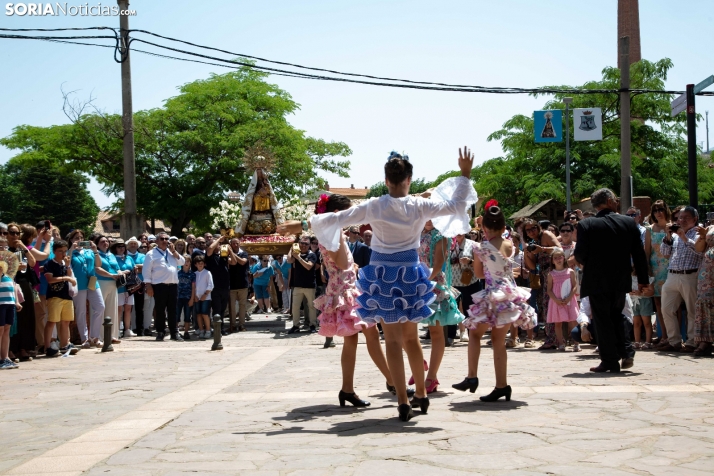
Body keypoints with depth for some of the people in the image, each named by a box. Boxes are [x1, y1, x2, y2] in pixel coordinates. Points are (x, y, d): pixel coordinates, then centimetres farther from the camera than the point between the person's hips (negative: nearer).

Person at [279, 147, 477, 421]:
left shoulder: (374, 206, -10)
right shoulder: (420, 206, -7)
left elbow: (337, 219, -5)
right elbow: (457, 205, 2)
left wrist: (302, 225, 4)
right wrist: (465, 174, 10)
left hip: (382, 275, -2)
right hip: (410, 274, 2)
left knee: (393, 339, 3)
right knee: (411, 337, 17)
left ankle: (403, 402, 0)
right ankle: (421, 394, 26)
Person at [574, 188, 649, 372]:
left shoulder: (586, 225, -10)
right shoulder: (629, 223, -1)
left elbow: (580, 255, -11)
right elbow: (639, 253, 1)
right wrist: (643, 279, 8)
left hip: (597, 281, -3)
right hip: (621, 281, 3)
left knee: (603, 321, 4)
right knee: (616, 317, 21)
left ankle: (610, 361, 4)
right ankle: (624, 354, 12)